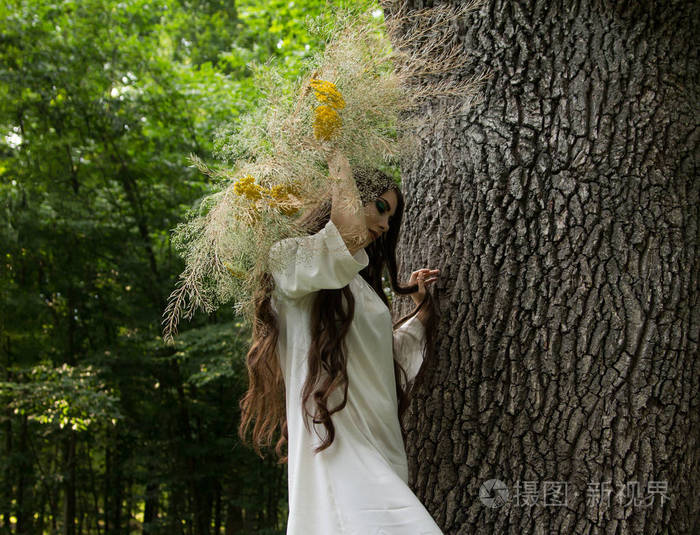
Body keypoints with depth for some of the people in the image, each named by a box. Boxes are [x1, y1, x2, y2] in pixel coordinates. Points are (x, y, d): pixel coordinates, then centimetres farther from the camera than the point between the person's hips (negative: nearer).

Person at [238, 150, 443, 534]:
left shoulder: (358, 284, 28)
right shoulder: (292, 258, -1)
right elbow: (349, 235, -23)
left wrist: (420, 309, 33)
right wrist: (337, 160, -9)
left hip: (379, 451, 9)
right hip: (335, 444, -9)